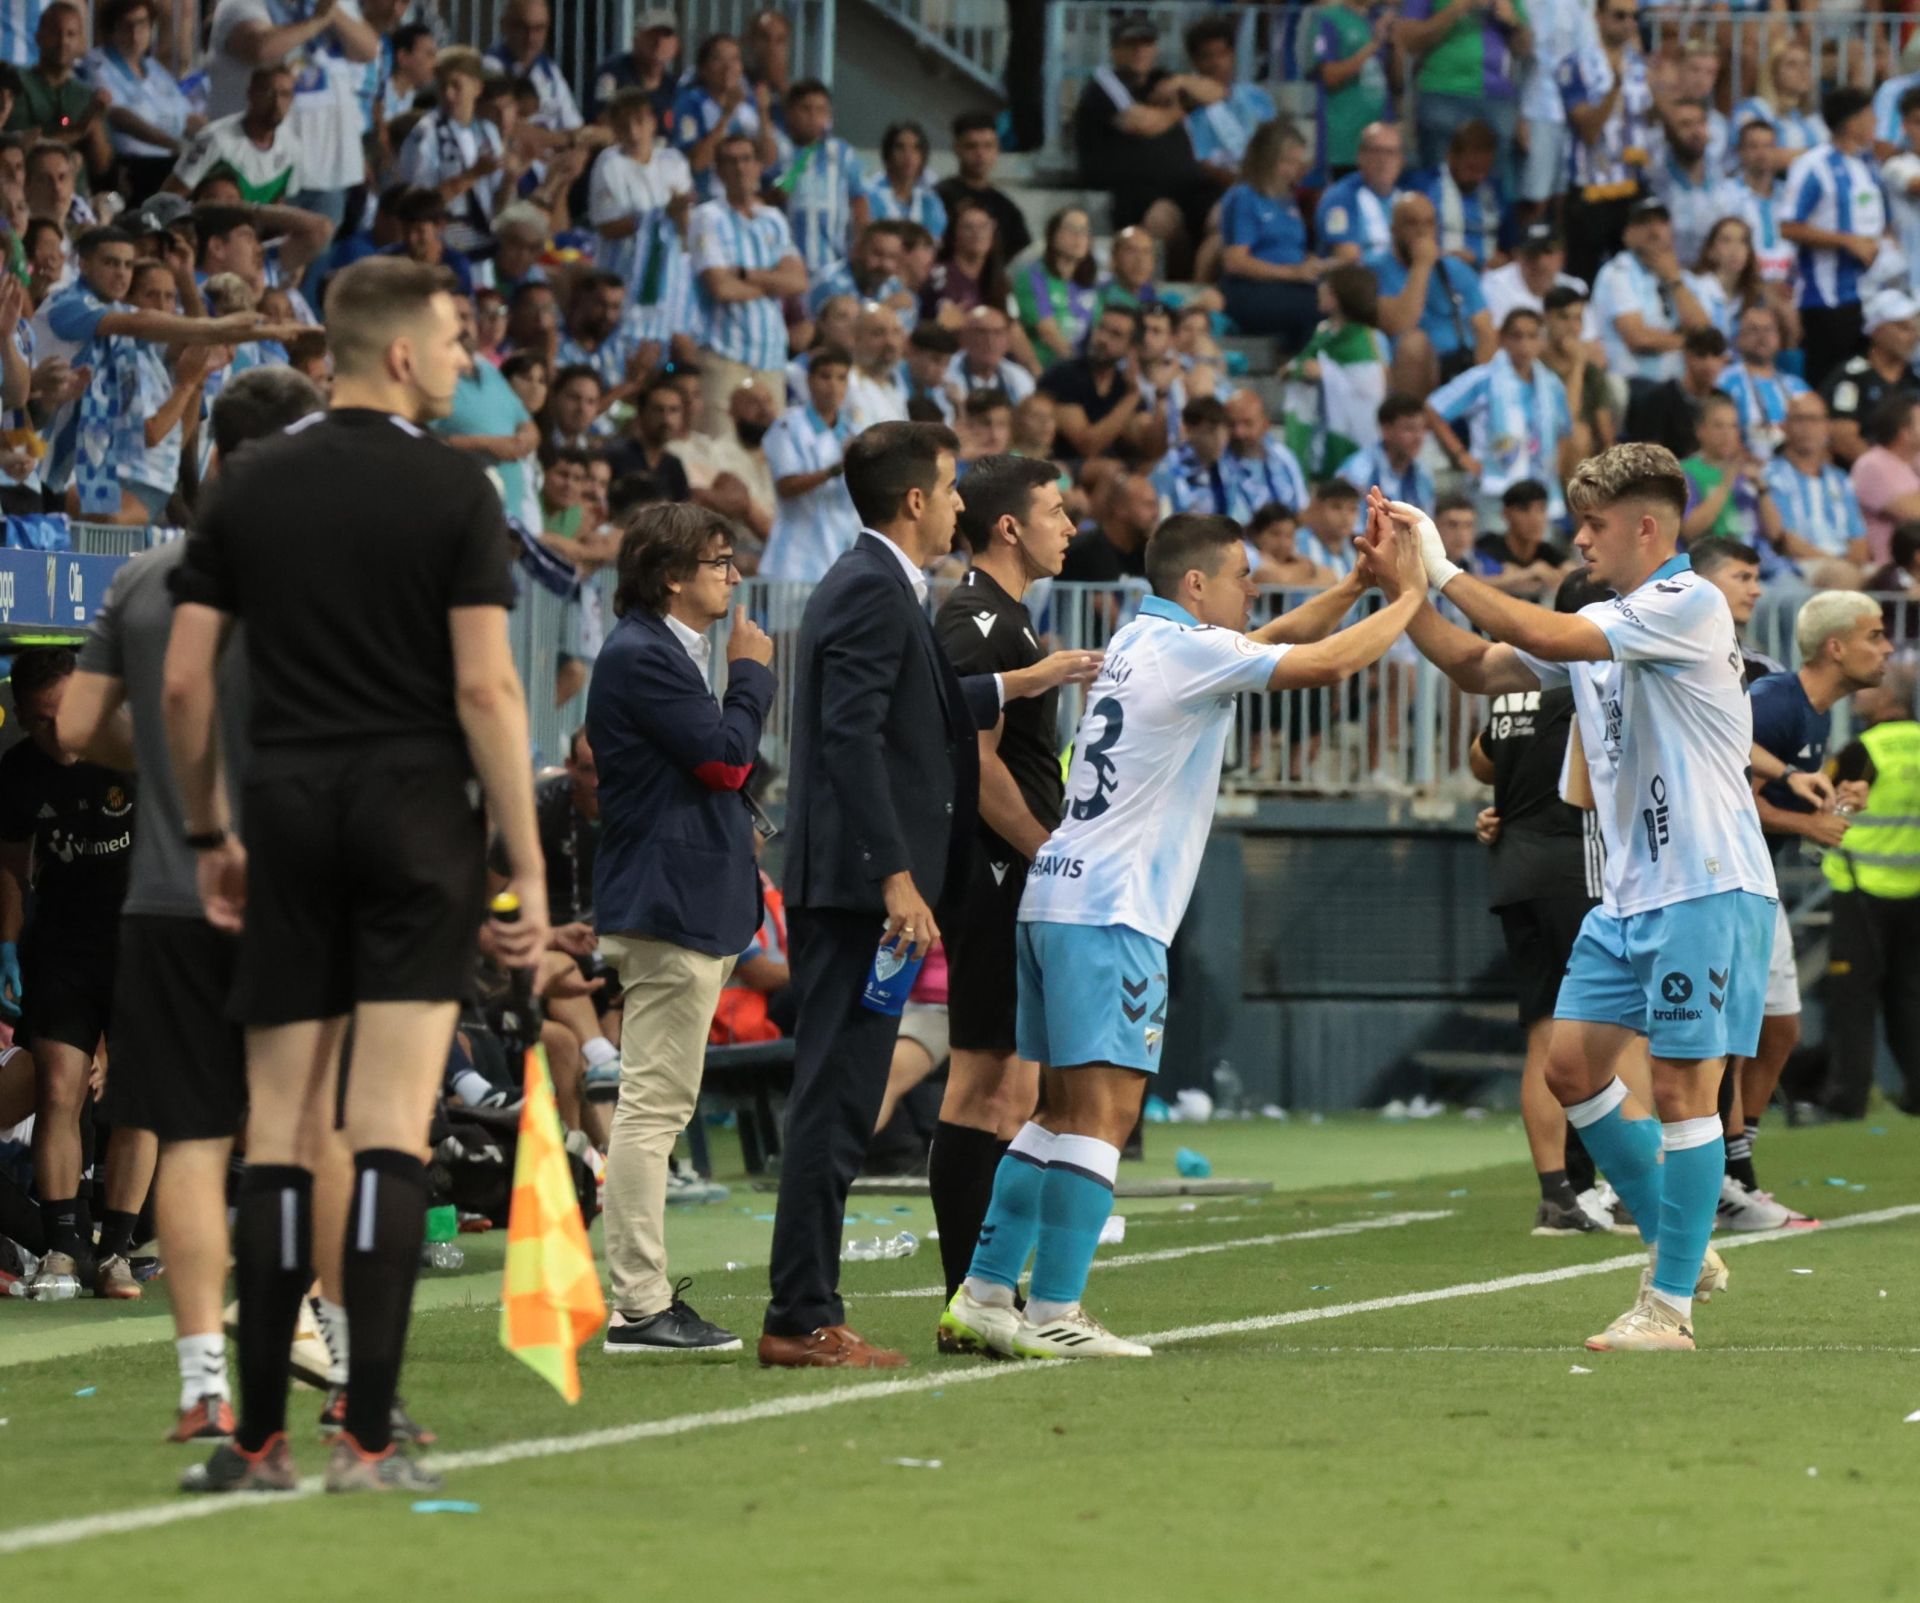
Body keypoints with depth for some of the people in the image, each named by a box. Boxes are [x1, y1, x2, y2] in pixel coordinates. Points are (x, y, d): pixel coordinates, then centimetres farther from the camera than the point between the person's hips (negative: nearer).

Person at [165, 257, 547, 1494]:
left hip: (290, 811, 3)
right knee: (390, 1131, -5)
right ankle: (368, 1438, -9)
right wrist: (529, 869, -7)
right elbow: (485, 686, -11)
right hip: (419, 812, -3)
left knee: (282, 1135, 7)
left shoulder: (253, 486, 7)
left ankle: (259, 1438, 6)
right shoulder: (453, 490, -5)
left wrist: (210, 835, 18)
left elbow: (184, 681, 6)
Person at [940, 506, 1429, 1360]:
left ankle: (984, 1296, 11)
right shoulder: (1187, 648, -10)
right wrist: (1405, 597, 1)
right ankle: (1052, 1314, -15)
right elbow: (1329, 663, -13)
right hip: (1109, 910, -10)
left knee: (1067, 1106, 12)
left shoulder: (1143, 640, 18)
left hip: (1057, 896, 10)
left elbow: (1274, 638, 27)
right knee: (1104, 1105, -11)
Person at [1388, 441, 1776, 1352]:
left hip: (1707, 890, -9)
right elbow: (1478, 668, 15)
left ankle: (1670, 1308, -2)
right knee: (1572, 1064, 7)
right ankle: (1679, 1249, 20)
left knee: (1680, 1086, -7)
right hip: (1630, 893, 9)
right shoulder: (1596, 625, 14)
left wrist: (1448, 574, -15)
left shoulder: (1689, 606, -13)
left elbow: (1550, 639, -23)